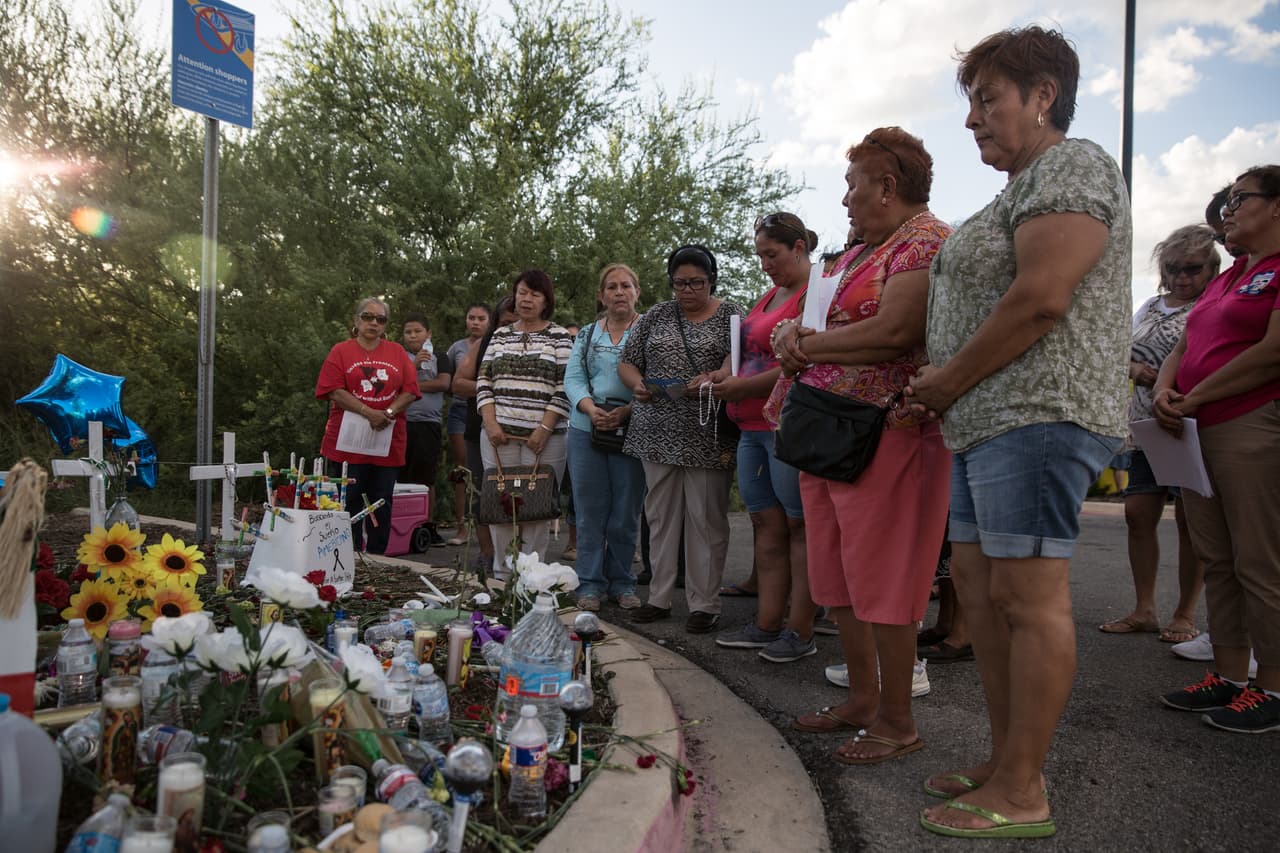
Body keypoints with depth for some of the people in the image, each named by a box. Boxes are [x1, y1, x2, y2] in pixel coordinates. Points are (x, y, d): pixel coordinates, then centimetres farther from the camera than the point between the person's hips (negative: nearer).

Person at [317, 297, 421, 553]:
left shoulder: (397, 352, 13)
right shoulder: (341, 351, 6)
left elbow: (410, 390, 5)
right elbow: (335, 391, -6)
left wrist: (389, 412, -13)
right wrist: (369, 413, -17)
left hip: (388, 442, 2)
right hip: (349, 441, -2)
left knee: (382, 503, 6)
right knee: (349, 501, 1)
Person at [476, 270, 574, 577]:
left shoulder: (559, 337, 3)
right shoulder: (500, 335, 14)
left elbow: (564, 387, -4)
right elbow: (483, 382, 10)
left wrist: (544, 429, -12)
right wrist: (490, 423, -3)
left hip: (543, 436, -3)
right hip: (499, 434, 3)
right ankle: (501, 574, 15)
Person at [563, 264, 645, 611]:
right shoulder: (586, 335, 14)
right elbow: (573, 378, 5)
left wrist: (625, 412, -19)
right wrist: (591, 410, -14)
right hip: (586, 430, 3)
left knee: (626, 513, 4)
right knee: (590, 510, 5)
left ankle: (622, 582, 17)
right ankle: (590, 584, 13)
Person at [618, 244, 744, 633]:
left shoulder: (731, 316, 3)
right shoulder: (656, 315, 13)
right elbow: (626, 363, 16)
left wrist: (714, 381, -23)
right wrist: (637, 384, -5)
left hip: (708, 437, -3)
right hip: (658, 433, 4)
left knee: (706, 519, -1)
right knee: (660, 516, 9)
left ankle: (704, 604, 10)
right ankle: (659, 597, 19)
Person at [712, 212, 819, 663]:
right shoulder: (769, 297, 22)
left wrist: (744, 386, -15)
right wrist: (725, 376, 8)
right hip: (754, 427, 9)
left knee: (799, 526, -2)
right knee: (766, 525, 10)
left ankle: (800, 632, 5)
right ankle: (767, 625, 17)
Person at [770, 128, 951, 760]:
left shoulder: (927, 241, -7)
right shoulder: (857, 254, 22)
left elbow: (893, 332, -21)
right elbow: (826, 323, 22)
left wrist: (807, 345, -9)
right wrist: (793, 339, -1)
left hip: (887, 434, -9)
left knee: (879, 582, -2)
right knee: (838, 580, 14)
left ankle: (896, 722, 13)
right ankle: (862, 700, 29)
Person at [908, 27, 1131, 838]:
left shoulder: (1071, 166, -6)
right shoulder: (1024, 186, 25)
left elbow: (1040, 299, -19)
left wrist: (950, 380, -10)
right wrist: (942, 391, 9)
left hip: (1038, 414, -10)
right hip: (992, 419, 10)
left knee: (1029, 598, -7)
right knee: (978, 586, 10)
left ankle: (1022, 793, 3)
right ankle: (1005, 762, 21)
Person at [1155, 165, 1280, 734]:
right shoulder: (1226, 279, 23)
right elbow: (1183, 348, 19)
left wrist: (1194, 399, -12)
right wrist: (1164, 391, -1)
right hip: (1197, 432, 9)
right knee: (1217, 561, 10)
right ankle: (1229, 678, 19)